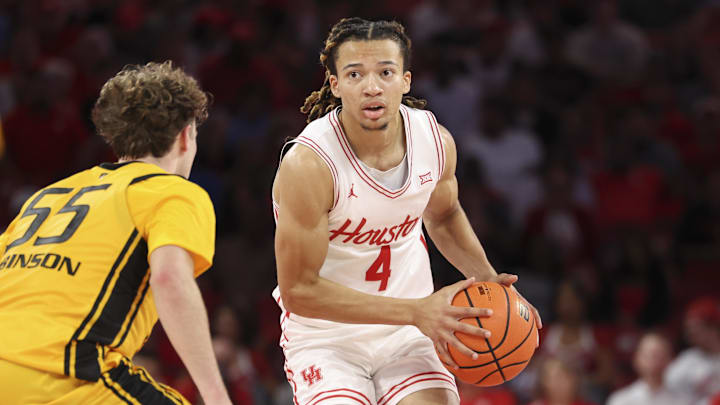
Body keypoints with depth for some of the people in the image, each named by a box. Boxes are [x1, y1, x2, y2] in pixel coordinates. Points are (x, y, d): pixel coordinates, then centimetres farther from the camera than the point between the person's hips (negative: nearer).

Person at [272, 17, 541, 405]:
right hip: (325, 339, -4)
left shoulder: (436, 141, -7)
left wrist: (485, 278, -2)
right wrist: (416, 311, -26)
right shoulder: (307, 165, -25)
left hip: (407, 337, 4)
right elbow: (298, 290, -23)